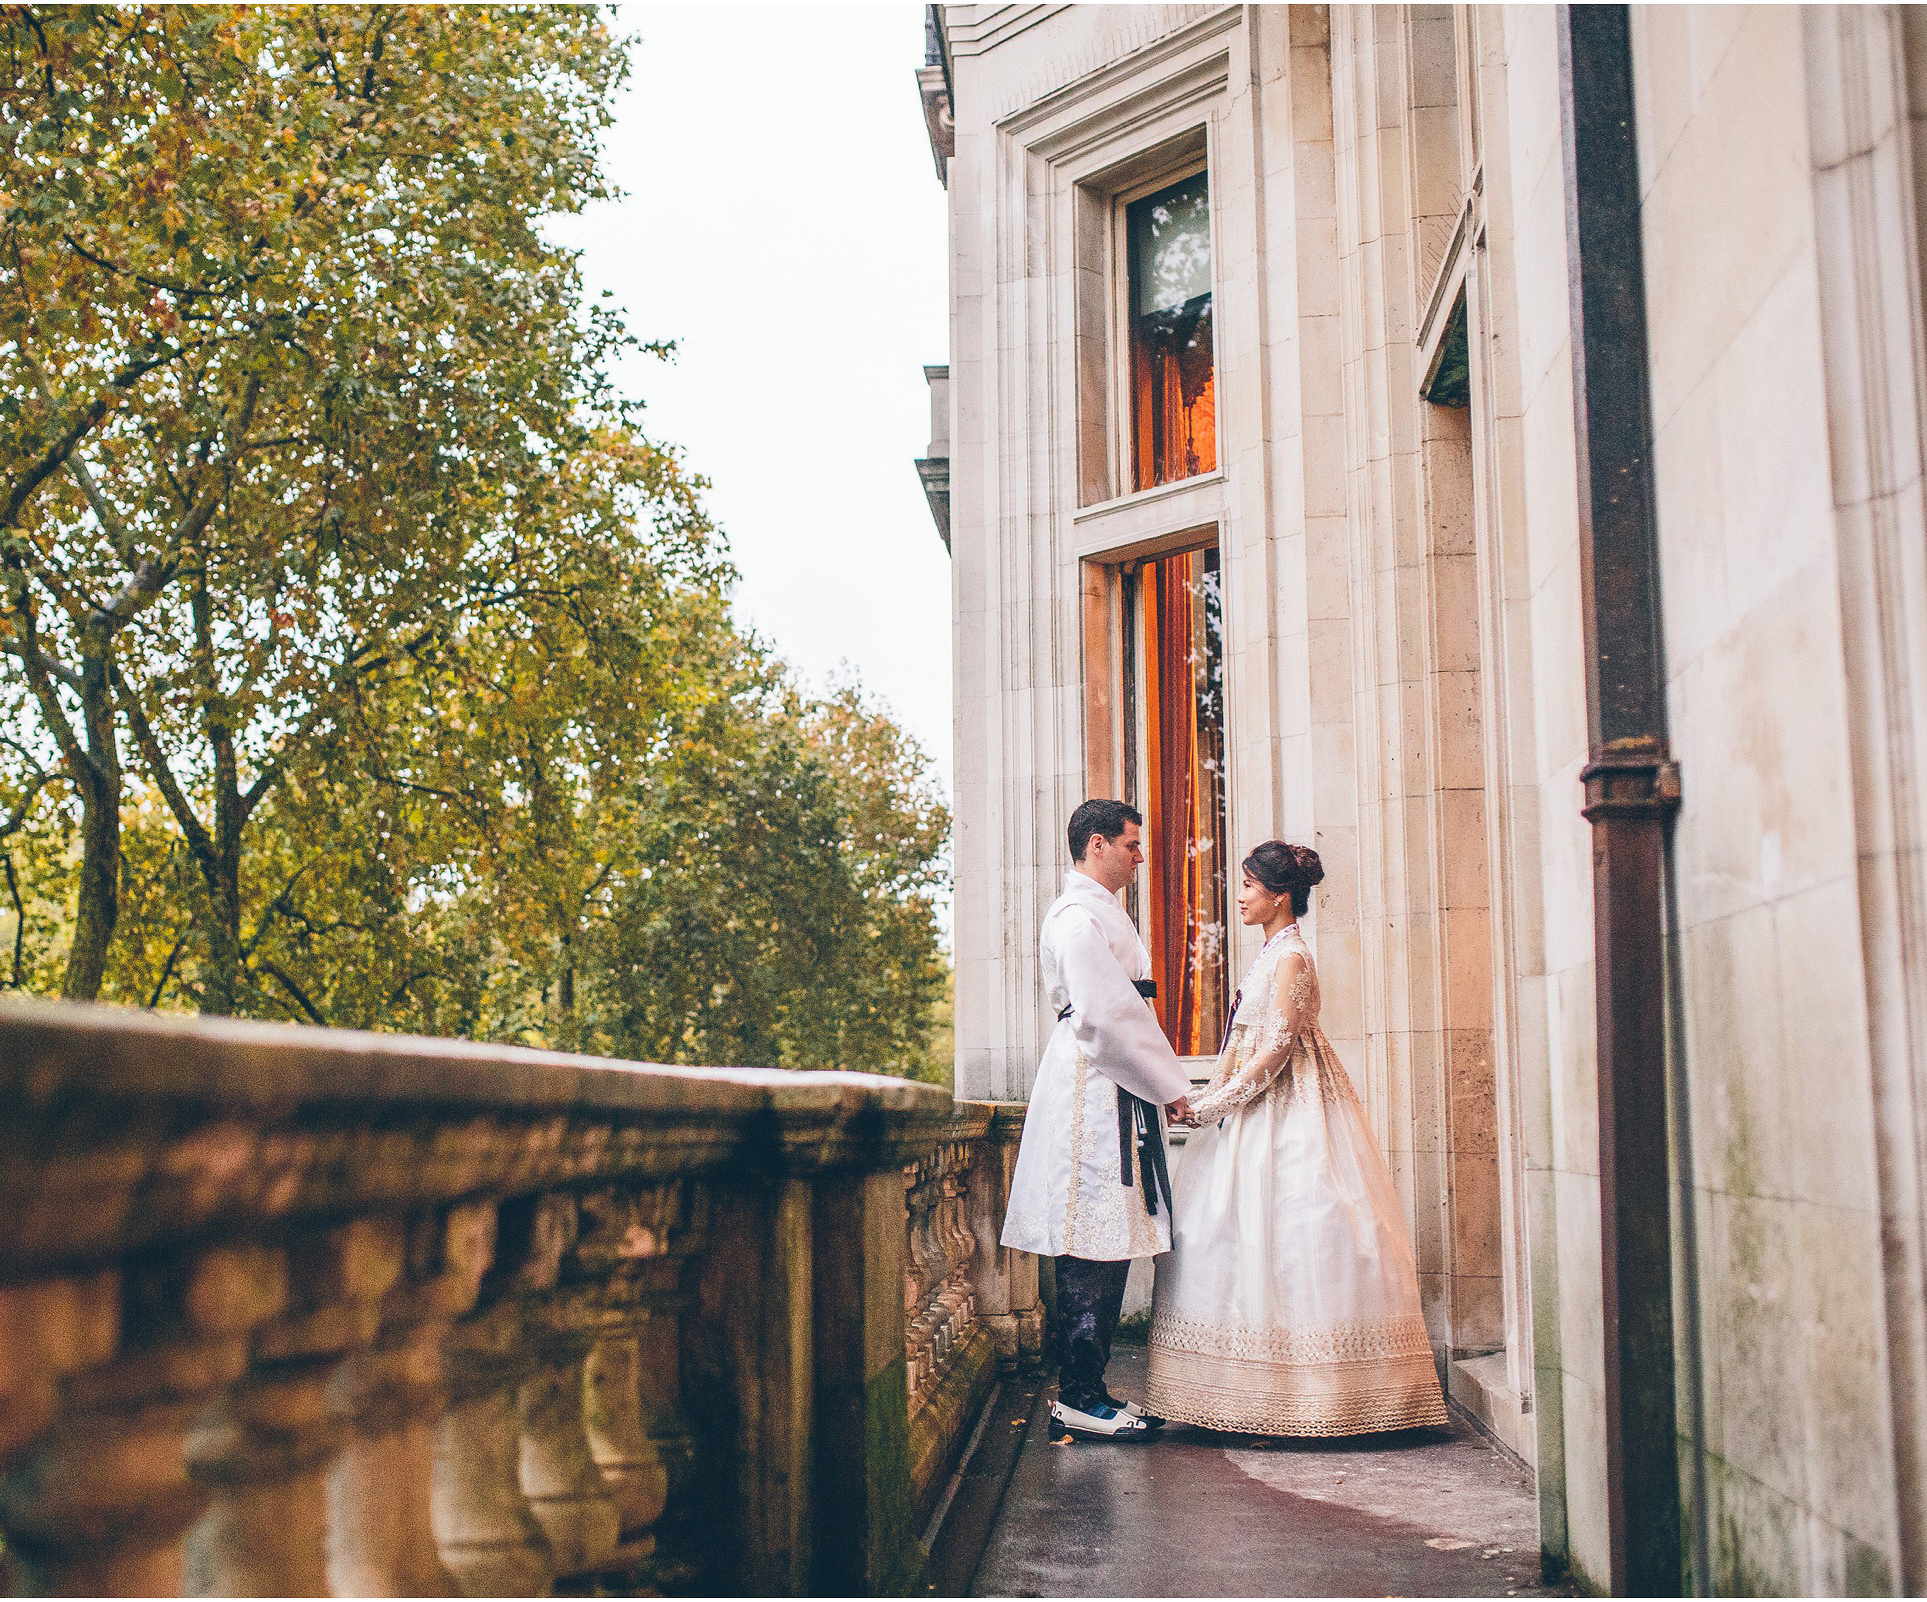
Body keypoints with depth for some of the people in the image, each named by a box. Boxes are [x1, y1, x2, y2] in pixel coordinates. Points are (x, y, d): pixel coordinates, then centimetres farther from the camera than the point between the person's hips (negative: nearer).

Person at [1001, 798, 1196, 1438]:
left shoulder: (1100, 912, 21)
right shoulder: (1078, 916, -12)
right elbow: (1106, 1014, -18)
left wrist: (1163, 1081, 15)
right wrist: (1169, 1084, -11)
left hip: (1111, 1095, 10)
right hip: (1092, 1094, -10)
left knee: (1104, 1247, 10)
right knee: (1094, 1249, -8)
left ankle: (1084, 1389, 15)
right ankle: (1079, 1398, -3)